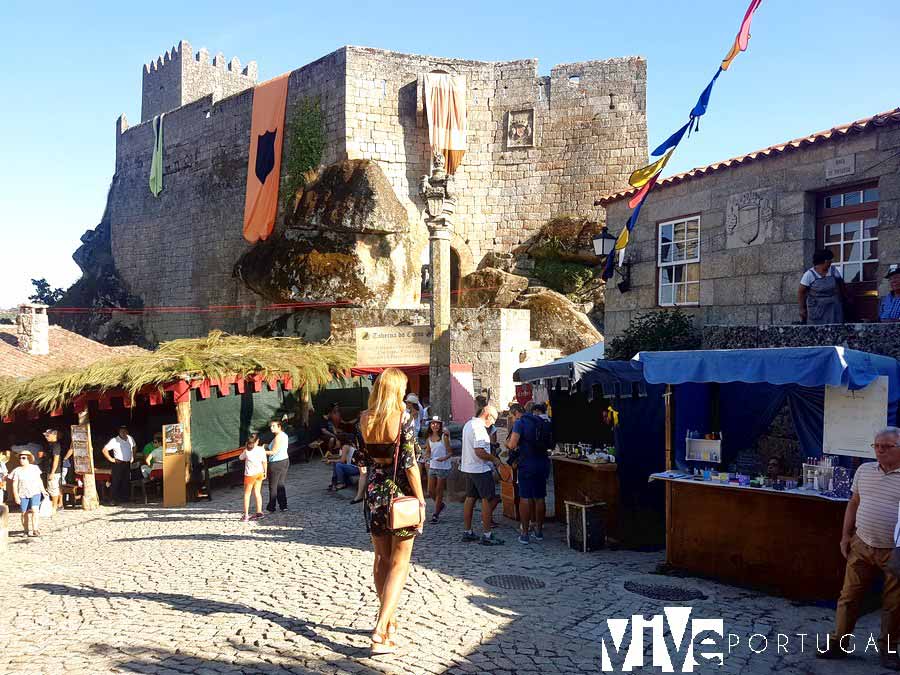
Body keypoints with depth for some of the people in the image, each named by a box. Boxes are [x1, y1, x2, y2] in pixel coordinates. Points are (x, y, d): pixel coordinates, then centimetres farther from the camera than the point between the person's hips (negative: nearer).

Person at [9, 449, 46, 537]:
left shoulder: (35, 468, 2)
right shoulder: (17, 471, -3)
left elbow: (39, 480, 11)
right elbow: (14, 484, -2)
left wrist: (43, 490, 13)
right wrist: (16, 496, -7)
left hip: (35, 493, 0)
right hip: (23, 494, 0)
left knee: (34, 510, -15)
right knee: (25, 513, 7)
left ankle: (35, 529, -17)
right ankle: (27, 530, 23)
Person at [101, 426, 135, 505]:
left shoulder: (131, 439, 7)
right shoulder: (114, 440, -10)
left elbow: (134, 447, 27)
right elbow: (104, 450, -12)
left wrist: (132, 456, 17)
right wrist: (110, 459, -12)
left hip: (128, 463, 5)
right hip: (118, 464, -5)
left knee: (126, 481, 9)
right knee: (116, 481, -7)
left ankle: (125, 498, 18)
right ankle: (114, 500, -4)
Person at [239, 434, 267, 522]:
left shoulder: (247, 451, -15)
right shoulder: (261, 449, -7)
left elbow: (241, 457, 3)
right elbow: (264, 462, 0)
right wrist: (265, 472, 11)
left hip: (250, 474, -4)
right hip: (260, 473, 4)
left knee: (247, 494, 5)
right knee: (257, 492, 15)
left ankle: (246, 515, 3)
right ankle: (259, 512, 20)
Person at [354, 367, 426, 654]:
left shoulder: (364, 418, 0)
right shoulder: (403, 416, -13)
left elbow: (361, 459, 6)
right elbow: (410, 463, -15)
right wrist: (420, 500, -10)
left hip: (374, 492, 5)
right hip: (400, 493, -4)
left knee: (382, 558, 18)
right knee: (399, 562, 2)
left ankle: (387, 619, 29)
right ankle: (381, 631, -6)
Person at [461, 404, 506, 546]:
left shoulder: (468, 424, 13)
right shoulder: (479, 428, -19)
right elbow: (479, 452, -26)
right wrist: (494, 459, -11)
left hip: (468, 468, 10)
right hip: (480, 469, -10)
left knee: (470, 498, 14)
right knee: (488, 500, -4)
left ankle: (467, 532, 19)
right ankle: (486, 535, -3)